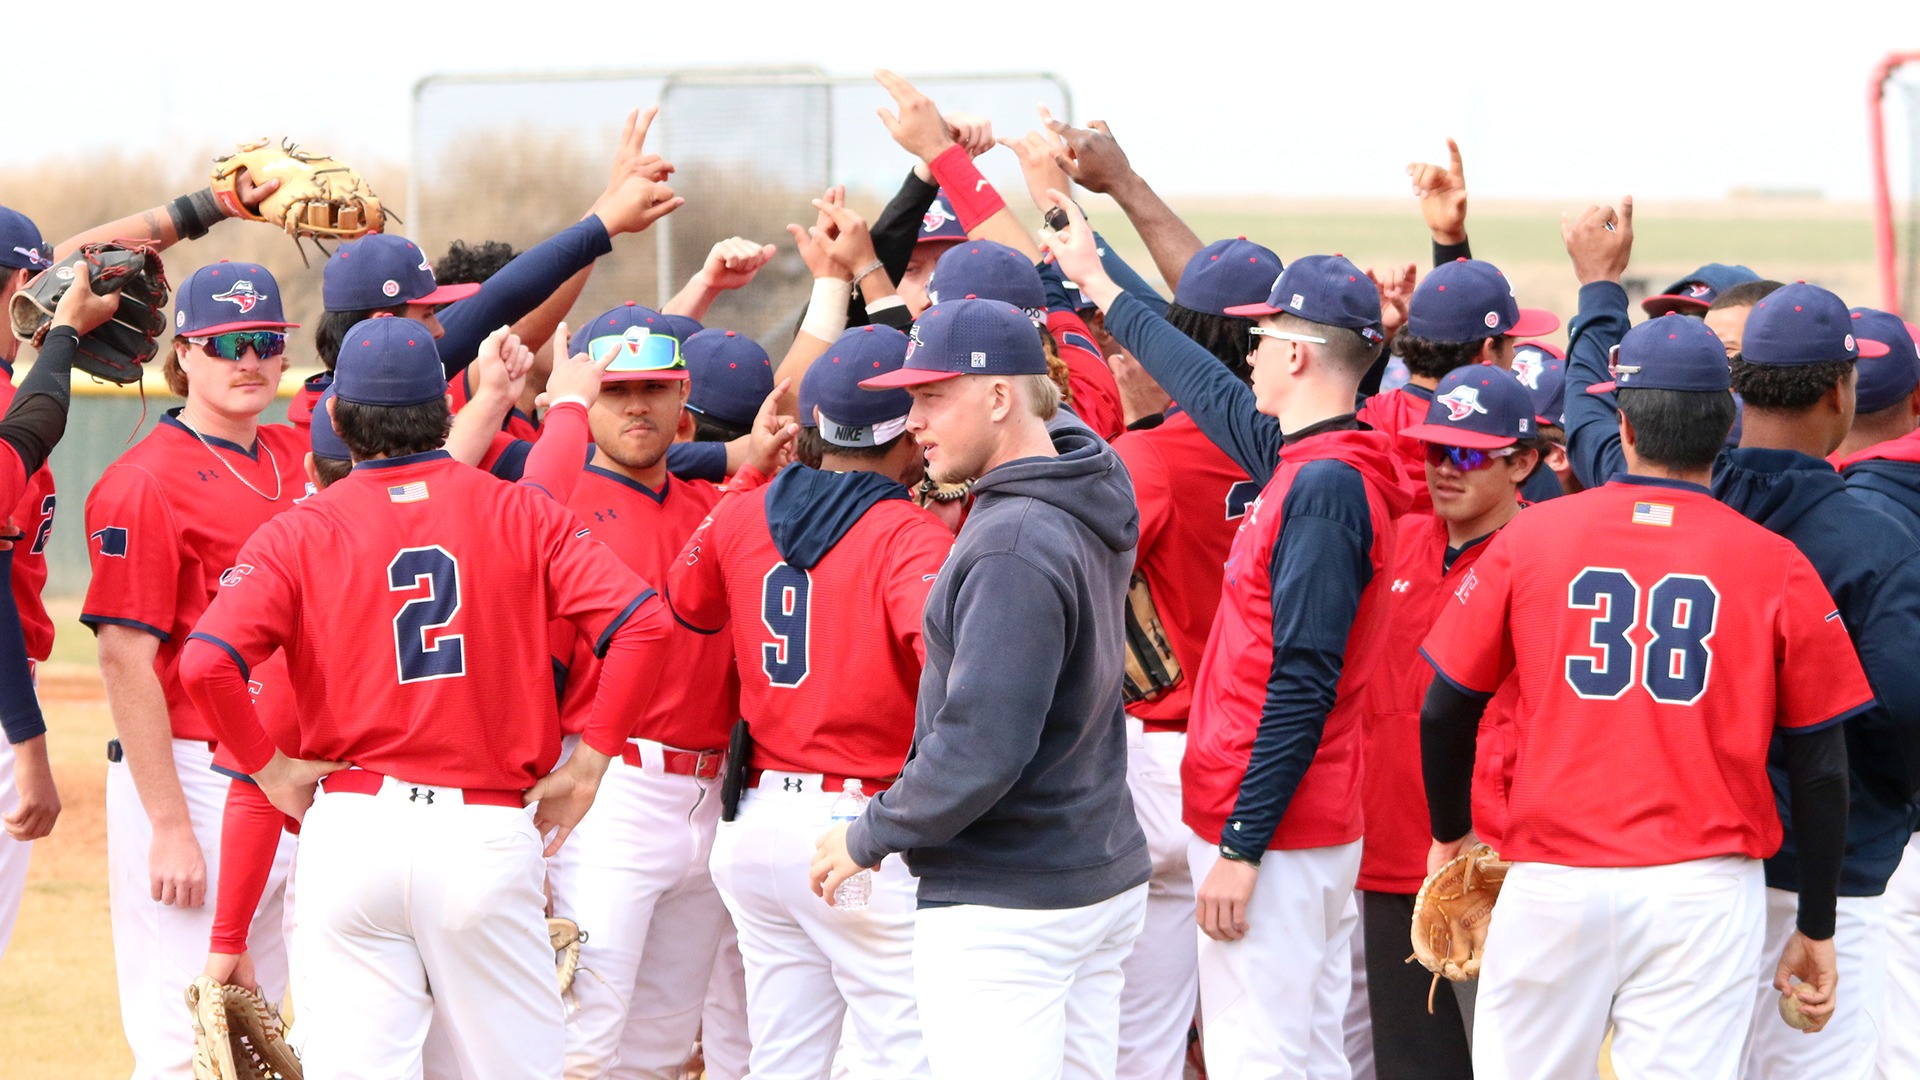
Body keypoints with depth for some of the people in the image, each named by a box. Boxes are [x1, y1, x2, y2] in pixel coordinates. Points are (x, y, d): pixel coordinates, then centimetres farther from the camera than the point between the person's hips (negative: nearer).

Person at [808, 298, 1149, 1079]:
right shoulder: (1097, 496, 6)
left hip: (1003, 908, -10)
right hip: (1106, 882, 10)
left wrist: (869, 838, -11)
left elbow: (981, 747, -24)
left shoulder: (1012, 546, -21)